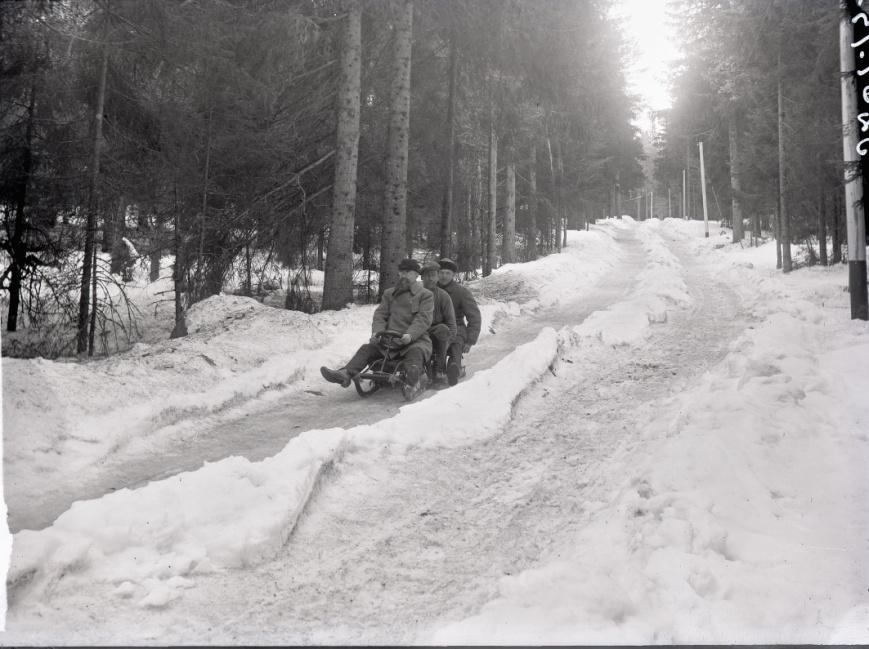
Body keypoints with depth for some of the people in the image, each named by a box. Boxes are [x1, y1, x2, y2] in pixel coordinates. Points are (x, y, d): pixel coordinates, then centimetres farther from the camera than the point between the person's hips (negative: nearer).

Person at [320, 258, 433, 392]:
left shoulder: (425, 295, 6)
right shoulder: (389, 293, 23)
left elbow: (423, 319, -8)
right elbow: (380, 314, 15)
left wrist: (410, 335, -26)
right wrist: (377, 330, -8)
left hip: (415, 339, -5)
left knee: (415, 352, -38)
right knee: (367, 348, -16)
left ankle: (412, 381, -65)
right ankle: (346, 374, -32)